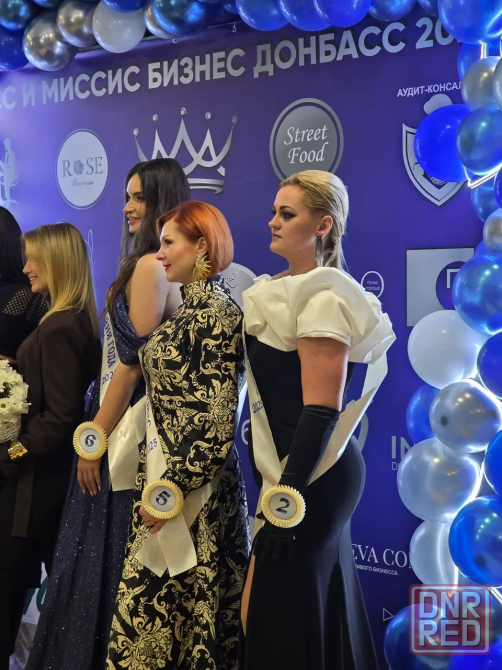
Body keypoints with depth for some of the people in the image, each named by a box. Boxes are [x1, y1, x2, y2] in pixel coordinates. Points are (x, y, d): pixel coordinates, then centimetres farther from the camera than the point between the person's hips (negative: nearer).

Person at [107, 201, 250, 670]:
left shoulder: (217, 311, -15)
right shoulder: (194, 306, 12)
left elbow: (217, 419, -19)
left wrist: (170, 491, -18)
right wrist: (159, 481, 12)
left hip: (193, 484, -8)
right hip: (166, 468, 8)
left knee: (164, 602, 1)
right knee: (169, 596, 14)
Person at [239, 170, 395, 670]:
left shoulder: (321, 299, -16)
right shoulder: (285, 292, 12)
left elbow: (320, 411, -21)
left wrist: (284, 504, -23)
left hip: (309, 479, -9)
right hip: (308, 479, 9)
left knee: (279, 619, 1)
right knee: (319, 616, 19)